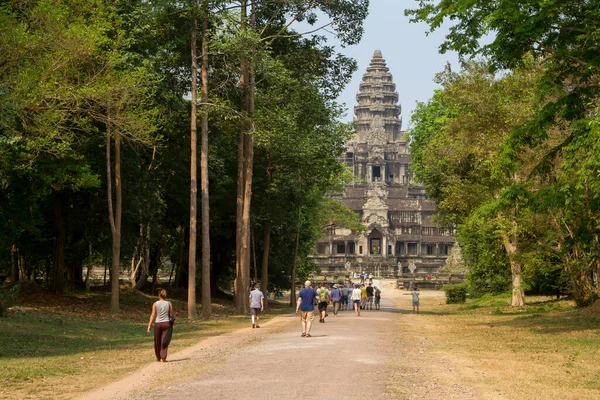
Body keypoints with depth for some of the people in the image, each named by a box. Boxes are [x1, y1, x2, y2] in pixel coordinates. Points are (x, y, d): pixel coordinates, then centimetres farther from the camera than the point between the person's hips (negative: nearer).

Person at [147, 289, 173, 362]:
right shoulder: (169, 303, 0)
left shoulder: (155, 304, -4)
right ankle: (163, 358, -11)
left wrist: (149, 326, -7)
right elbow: (171, 315, 4)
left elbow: (153, 315, -7)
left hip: (158, 324, 0)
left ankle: (158, 357, 29)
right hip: (166, 323, 0)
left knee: (157, 342, 15)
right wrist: (171, 324, 18)